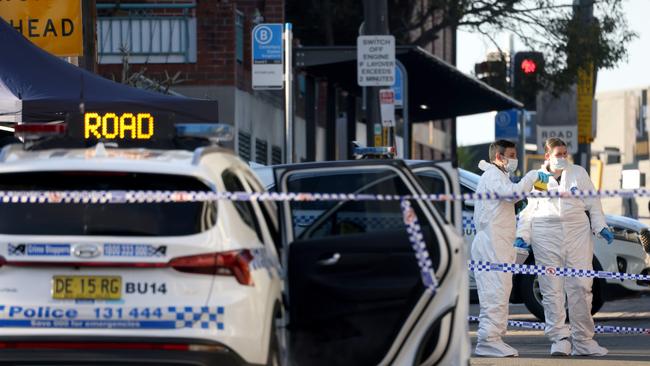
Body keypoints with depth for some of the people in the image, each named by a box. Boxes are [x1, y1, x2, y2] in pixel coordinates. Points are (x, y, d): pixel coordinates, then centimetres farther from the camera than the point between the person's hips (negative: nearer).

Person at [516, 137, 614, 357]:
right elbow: (529, 211, 11)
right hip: (546, 236, -1)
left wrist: (601, 227, 1)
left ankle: (583, 342, 2)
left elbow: (593, 203, 14)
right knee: (552, 289, -5)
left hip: (578, 233, 1)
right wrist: (522, 236, -1)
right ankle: (559, 339, -2)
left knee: (580, 287, -4)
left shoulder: (578, 173, 14)